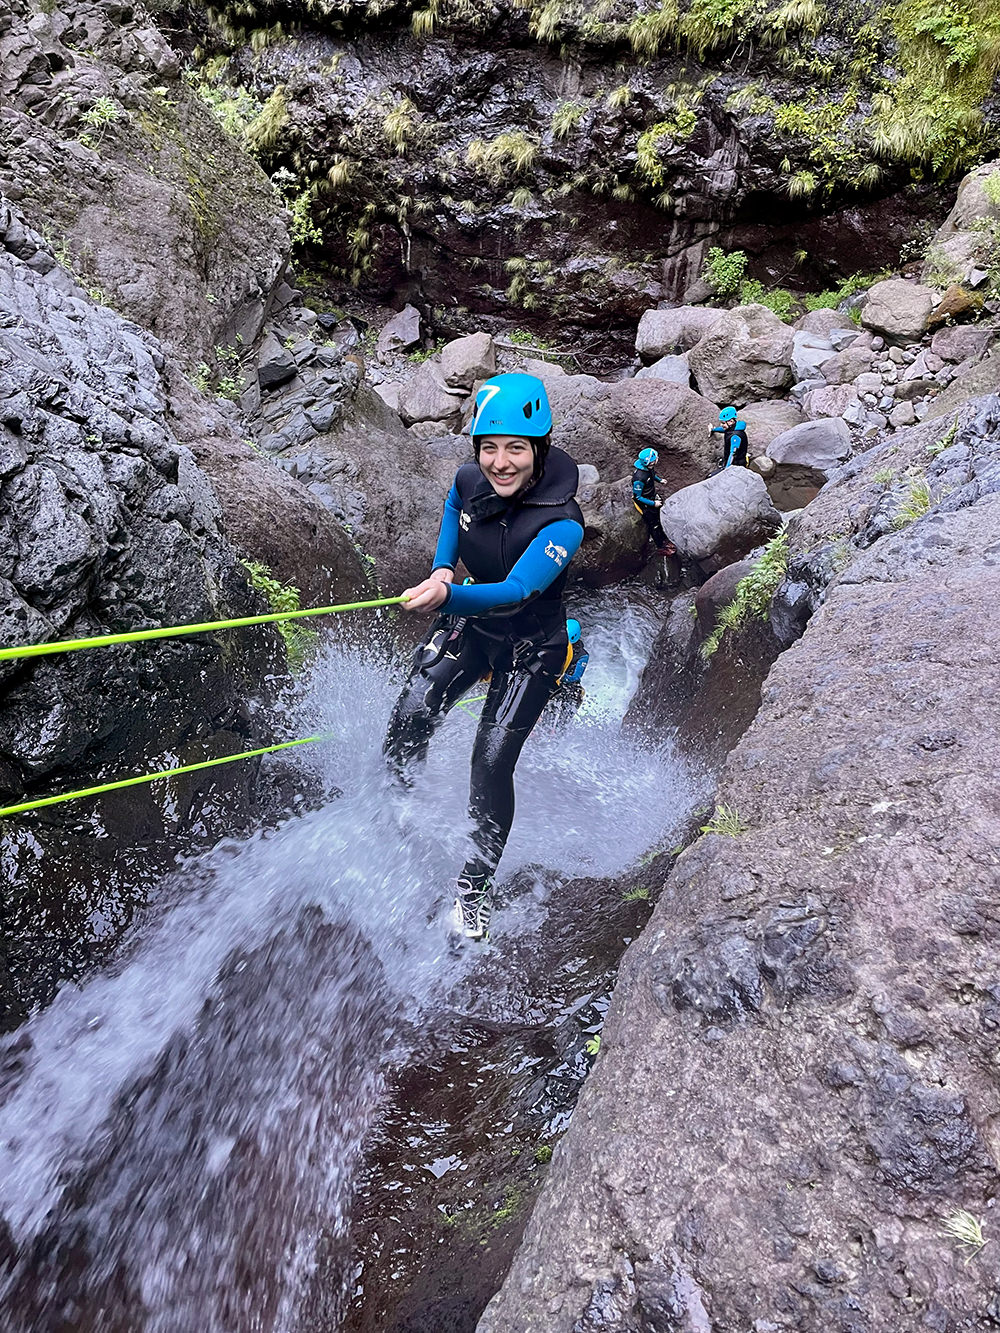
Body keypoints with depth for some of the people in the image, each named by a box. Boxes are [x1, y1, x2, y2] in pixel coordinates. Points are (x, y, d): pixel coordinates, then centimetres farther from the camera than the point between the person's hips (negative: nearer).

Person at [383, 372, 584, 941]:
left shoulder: (561, 523, -30)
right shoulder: (470, 481, -13)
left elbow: (517, 591, -43)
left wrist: (447, 596, -60)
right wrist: (443, 566, -3)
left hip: (532, 645, -5)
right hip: (470, 624, 5)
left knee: (492, 760, -9)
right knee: (409, 720, -9)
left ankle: (477, 885, 10)